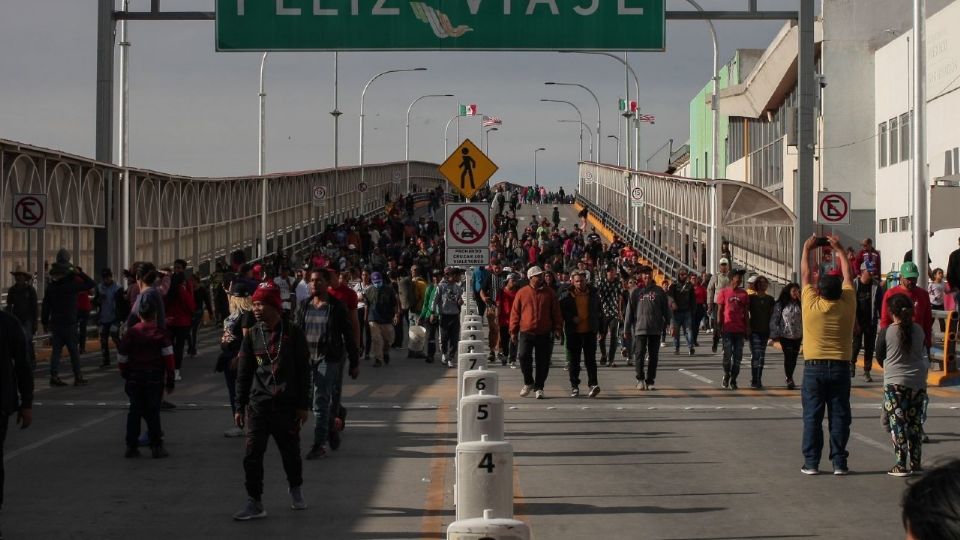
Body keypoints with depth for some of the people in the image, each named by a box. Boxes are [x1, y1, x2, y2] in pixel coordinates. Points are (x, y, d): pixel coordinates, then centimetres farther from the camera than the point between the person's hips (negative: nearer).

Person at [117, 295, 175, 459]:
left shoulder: (130, 333, 2)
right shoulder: (160, 334, -3)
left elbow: (122, 358, 4)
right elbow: (168, 358, -5)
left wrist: (125, 375, 17)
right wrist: (170, 382, 1)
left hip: (134, 378, 2)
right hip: (155, 378, -2)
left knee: (135, 411, 8)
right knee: (153, 411, 2)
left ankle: (131, 446, 7)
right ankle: (156, 447, 1)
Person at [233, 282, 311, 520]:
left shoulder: (293, 334, -3)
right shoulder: (252, 335, 3)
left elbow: (303, 370, 0)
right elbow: (243, 373, 8)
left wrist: (303, 405, -2)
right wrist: (240, 406, 6)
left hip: (287, 405, -1)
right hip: (258, 404, 1)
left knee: (291, 452, 11)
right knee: (253, 454, -6)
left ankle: (295, 488, 37)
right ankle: (254, 503, -1)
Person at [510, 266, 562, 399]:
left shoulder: (549, 293, 7)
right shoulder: (522, 293, 4)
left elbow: (556, 312, 9)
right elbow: (515, 313, 6)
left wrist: (557, 329, 0)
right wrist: (513, 331, 3)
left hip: (545, 334, 1)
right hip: (526, 333, -1)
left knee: (543, 362, 2)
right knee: (523, 356, -14)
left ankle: (538, 388, 16)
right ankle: (528, 383, 9)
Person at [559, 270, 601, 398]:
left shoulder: (593, 294, 5)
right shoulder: (566, 295, 0)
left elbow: (598, 310, 15)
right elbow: (561, 311, 2)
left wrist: (599, 328, 10)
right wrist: (571, 318, -13)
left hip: (590, 331, 0)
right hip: (573, 332, 0)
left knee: (590, 359, -7)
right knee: (574, 360, 5)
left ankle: (593, 384, -10)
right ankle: (574, 386, 11)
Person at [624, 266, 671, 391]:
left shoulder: (659, 291, 6)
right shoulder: (635, 291, 3)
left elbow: (666, 309, 8)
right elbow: (630, 311, 2)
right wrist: (626, 330, 0)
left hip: (655, 329, 2)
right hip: (640, 328, -2)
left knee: (654, 356, 5)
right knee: (639, 355, -3)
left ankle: (650, 381, 13)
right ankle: (640, 379, 11)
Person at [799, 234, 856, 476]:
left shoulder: (811, 305, -7)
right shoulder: (847, 306, -4)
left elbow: (805, 275, 7)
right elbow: (847, 276, 10)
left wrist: (807, 249, 20)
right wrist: (839, 250, 23)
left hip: (814, 367, -1)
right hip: (840, 367, 1)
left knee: (812, 417, 2)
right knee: (839, 416, 3)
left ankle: (811, 462, 2)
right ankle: (839, 462, 2)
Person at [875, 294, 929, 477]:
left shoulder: (886, 333, -10)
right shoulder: (918, 330, 0)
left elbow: (879, 358, 1)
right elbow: (920, 352, 11)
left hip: (895, 382, -4)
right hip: (918, 382, 4)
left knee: (898, 424, 0)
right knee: (915, 423, 11)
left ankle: (901, 465, -3)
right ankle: (915, 463, 14)